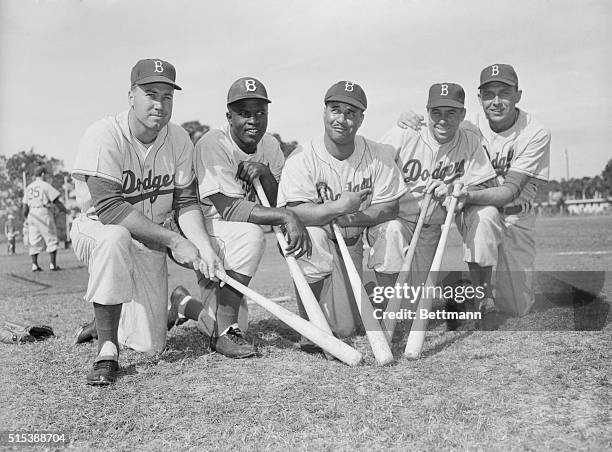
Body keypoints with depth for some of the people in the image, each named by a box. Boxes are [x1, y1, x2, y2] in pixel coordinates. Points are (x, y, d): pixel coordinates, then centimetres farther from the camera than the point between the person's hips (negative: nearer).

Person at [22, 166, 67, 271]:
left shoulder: (28, 188, 13)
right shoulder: (46, 186, -5)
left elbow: (25, 205, 12)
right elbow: (56, 200, -9)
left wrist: (26, 217, 23)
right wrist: (64, 209, 6)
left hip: (32, 215, 6)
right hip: (44, 213, -6)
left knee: (35, 241, 9)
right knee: (51, 239, 1)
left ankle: (34, 265, 6)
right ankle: (52, 264, -3)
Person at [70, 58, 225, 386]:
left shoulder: (179, 140, -5)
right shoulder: (104, 136, -21)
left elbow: (186, 202, -4)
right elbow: (109, 207, -29)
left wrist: (205, 248, -22)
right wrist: (174, 241, -31)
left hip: (149, 244, 4)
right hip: (95, 230, -4)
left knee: (150, 346, -2)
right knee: (115, 238, -42)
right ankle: (106, 349, -27)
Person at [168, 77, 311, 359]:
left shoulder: (270, 146, 1)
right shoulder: (213, 145, -20)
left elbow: (279, 204, -5)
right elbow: (229, 209, -30)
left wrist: (264, 172, -24)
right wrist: (286, 217, -37)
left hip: (234, 245, 7)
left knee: (226, 327, 2)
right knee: (251, 233, -37)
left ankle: (181, 303, 35)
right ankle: (224, 330, -25)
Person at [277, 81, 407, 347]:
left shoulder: (379, 155, -7)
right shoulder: (302, 158, -15)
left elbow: (390, 208, -11)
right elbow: (291, 213, -25)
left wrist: (348, 218, -26)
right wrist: (338, 208, -36)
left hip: (352, 244, 2)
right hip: (310, 244, -2)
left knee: (344, 329, -4)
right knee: (312, 234, -39)